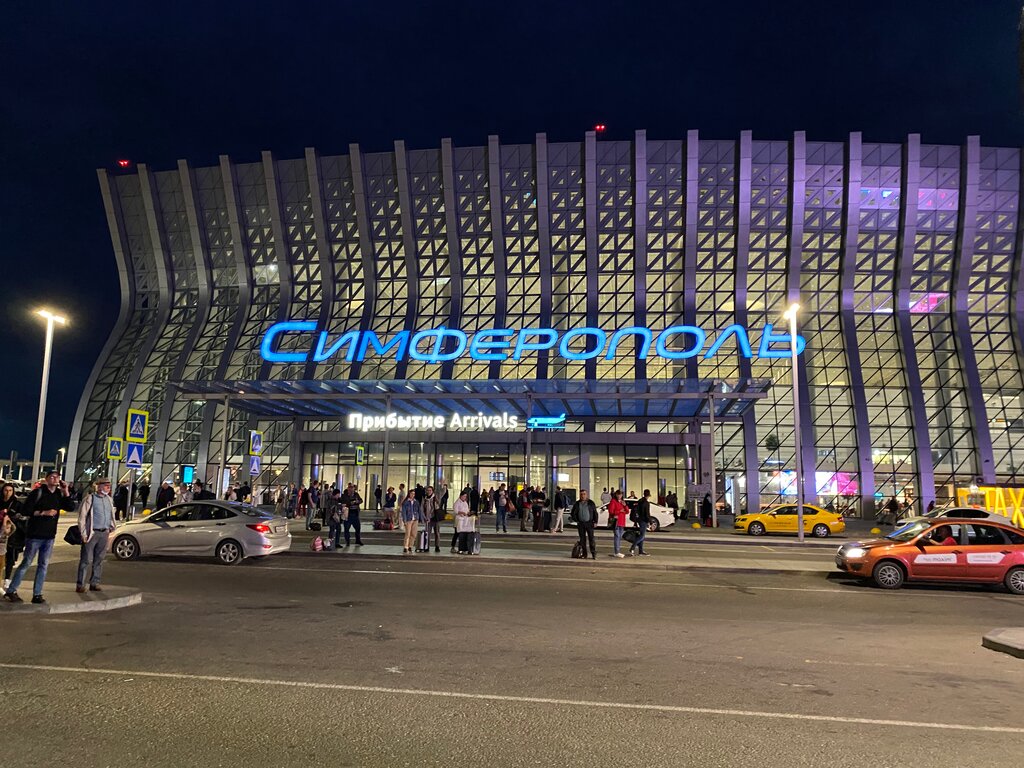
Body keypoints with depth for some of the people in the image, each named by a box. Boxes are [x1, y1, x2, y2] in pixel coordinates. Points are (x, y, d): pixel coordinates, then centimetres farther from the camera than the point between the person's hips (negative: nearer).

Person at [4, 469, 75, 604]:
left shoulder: (60, 495, 9)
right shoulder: (38, 492, -5)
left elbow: (71, 507, 0)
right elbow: (26, 510, -10)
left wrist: (66, 492, -8)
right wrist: (43, 513, -19)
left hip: (50, 536, 5)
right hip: (34, 535, -5)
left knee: (43, 565, 6)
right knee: (26, 563, 0)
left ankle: (37, 594, 10)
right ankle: (11, 591, 11)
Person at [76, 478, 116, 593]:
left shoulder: (109, 500, 14)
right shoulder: (90, 498, -4)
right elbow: (82, 517, -6)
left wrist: (111, 529, 13)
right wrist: (83, 533, -9)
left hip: (104, 533, 6)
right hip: (92, 533, -5)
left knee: (99, 560, 8)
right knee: (86, 560, -3)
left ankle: (94, 583, 15)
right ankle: (80, 584, 2)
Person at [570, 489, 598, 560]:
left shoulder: (591, 503, 4)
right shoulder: (577, 504, 9)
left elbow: (595, 513, 5)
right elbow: (573, 513, 12)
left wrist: (595, 521, -3)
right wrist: (576, 520, 3)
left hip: (589, 523, -2)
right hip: (580, 524, 2)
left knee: (591, 538, -7)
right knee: (582, 539, 4)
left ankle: (594, 554, -5)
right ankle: (584, 554, 10)